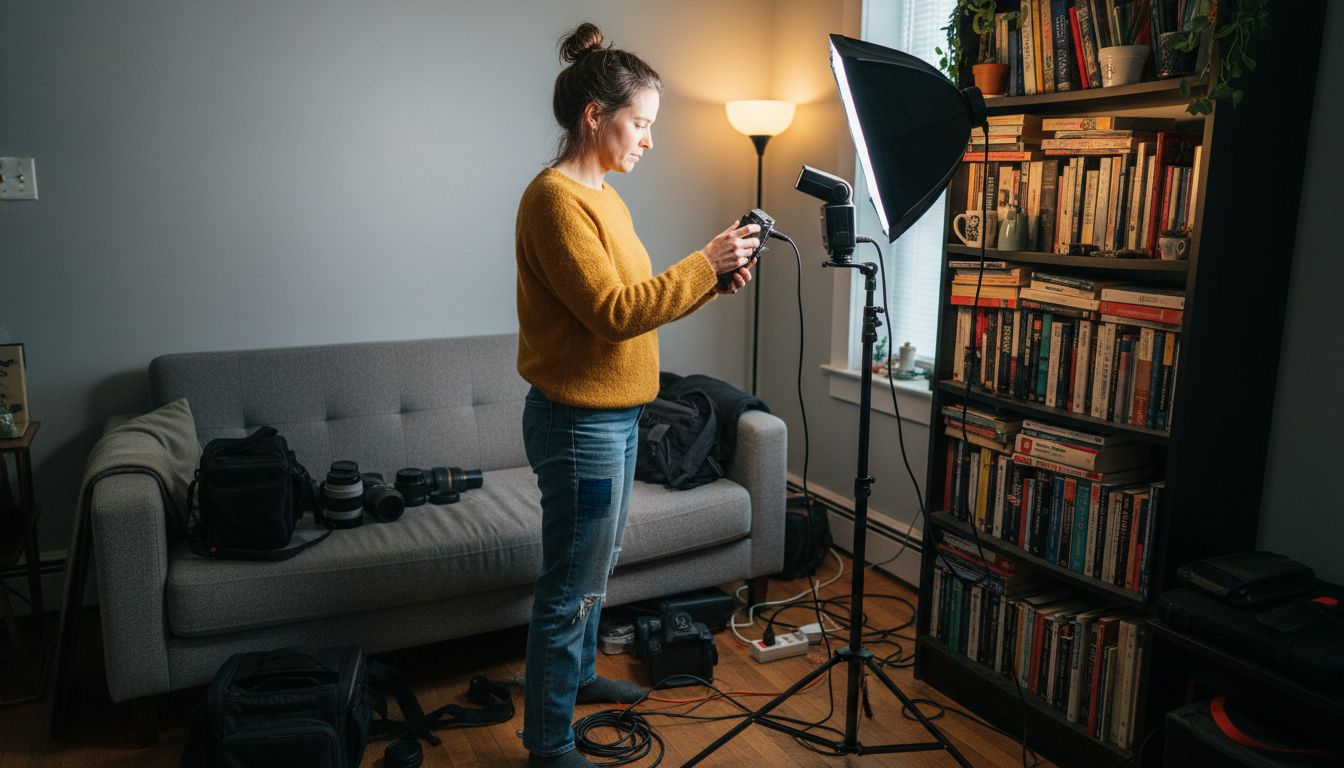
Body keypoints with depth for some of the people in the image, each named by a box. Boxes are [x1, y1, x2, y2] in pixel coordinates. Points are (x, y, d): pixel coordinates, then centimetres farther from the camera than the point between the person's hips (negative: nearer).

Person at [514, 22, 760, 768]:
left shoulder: (602, 195, 12)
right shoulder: (556, 198, -18)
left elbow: (636, 296, 14)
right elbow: (614, 313, -24)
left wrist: (712, 278, 1)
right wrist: (704, 263, -19)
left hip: (613, 416, 10)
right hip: (579, 421, -10)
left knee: (594, 567, 24)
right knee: (570, 587, 2)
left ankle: (579, 674, 44)